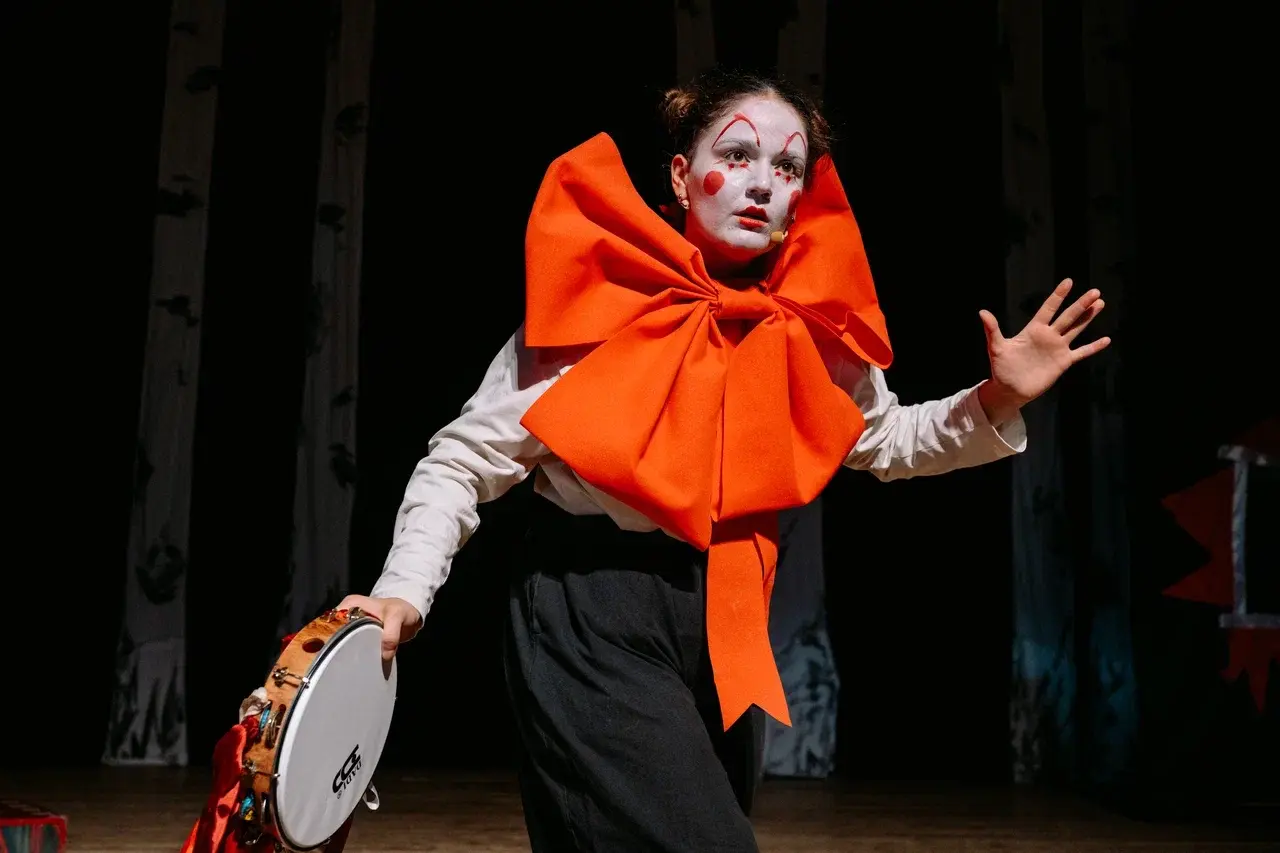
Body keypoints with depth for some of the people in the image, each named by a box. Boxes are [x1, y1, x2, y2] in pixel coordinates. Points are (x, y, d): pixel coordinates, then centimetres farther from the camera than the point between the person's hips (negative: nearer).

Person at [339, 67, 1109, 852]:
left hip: (726, 633, 6)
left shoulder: (807, 329, -1)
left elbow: (890, 440, 17)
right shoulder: (600, 304, -14)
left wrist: (996, 403, 0)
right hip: (592, 624, -6)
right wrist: (406, 590, -22)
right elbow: (465, 460, -9)